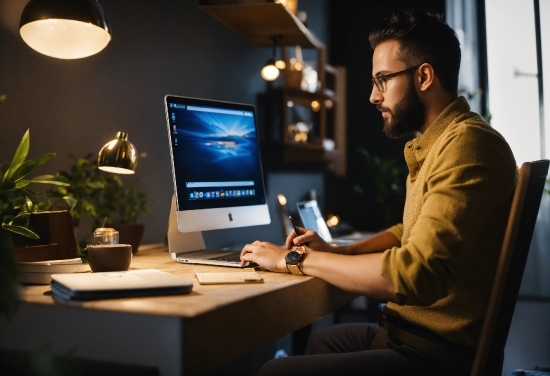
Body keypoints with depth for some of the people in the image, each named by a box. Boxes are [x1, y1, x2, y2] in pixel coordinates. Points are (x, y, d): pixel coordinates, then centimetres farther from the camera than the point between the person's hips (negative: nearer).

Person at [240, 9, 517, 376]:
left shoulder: (467, 144, -22)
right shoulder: (436, 144, 12)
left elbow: (415, 273, -31)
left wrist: (297, 259, -20)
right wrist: (334, 251, 4)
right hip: (414, 332, 10)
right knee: (319, 340, 28)